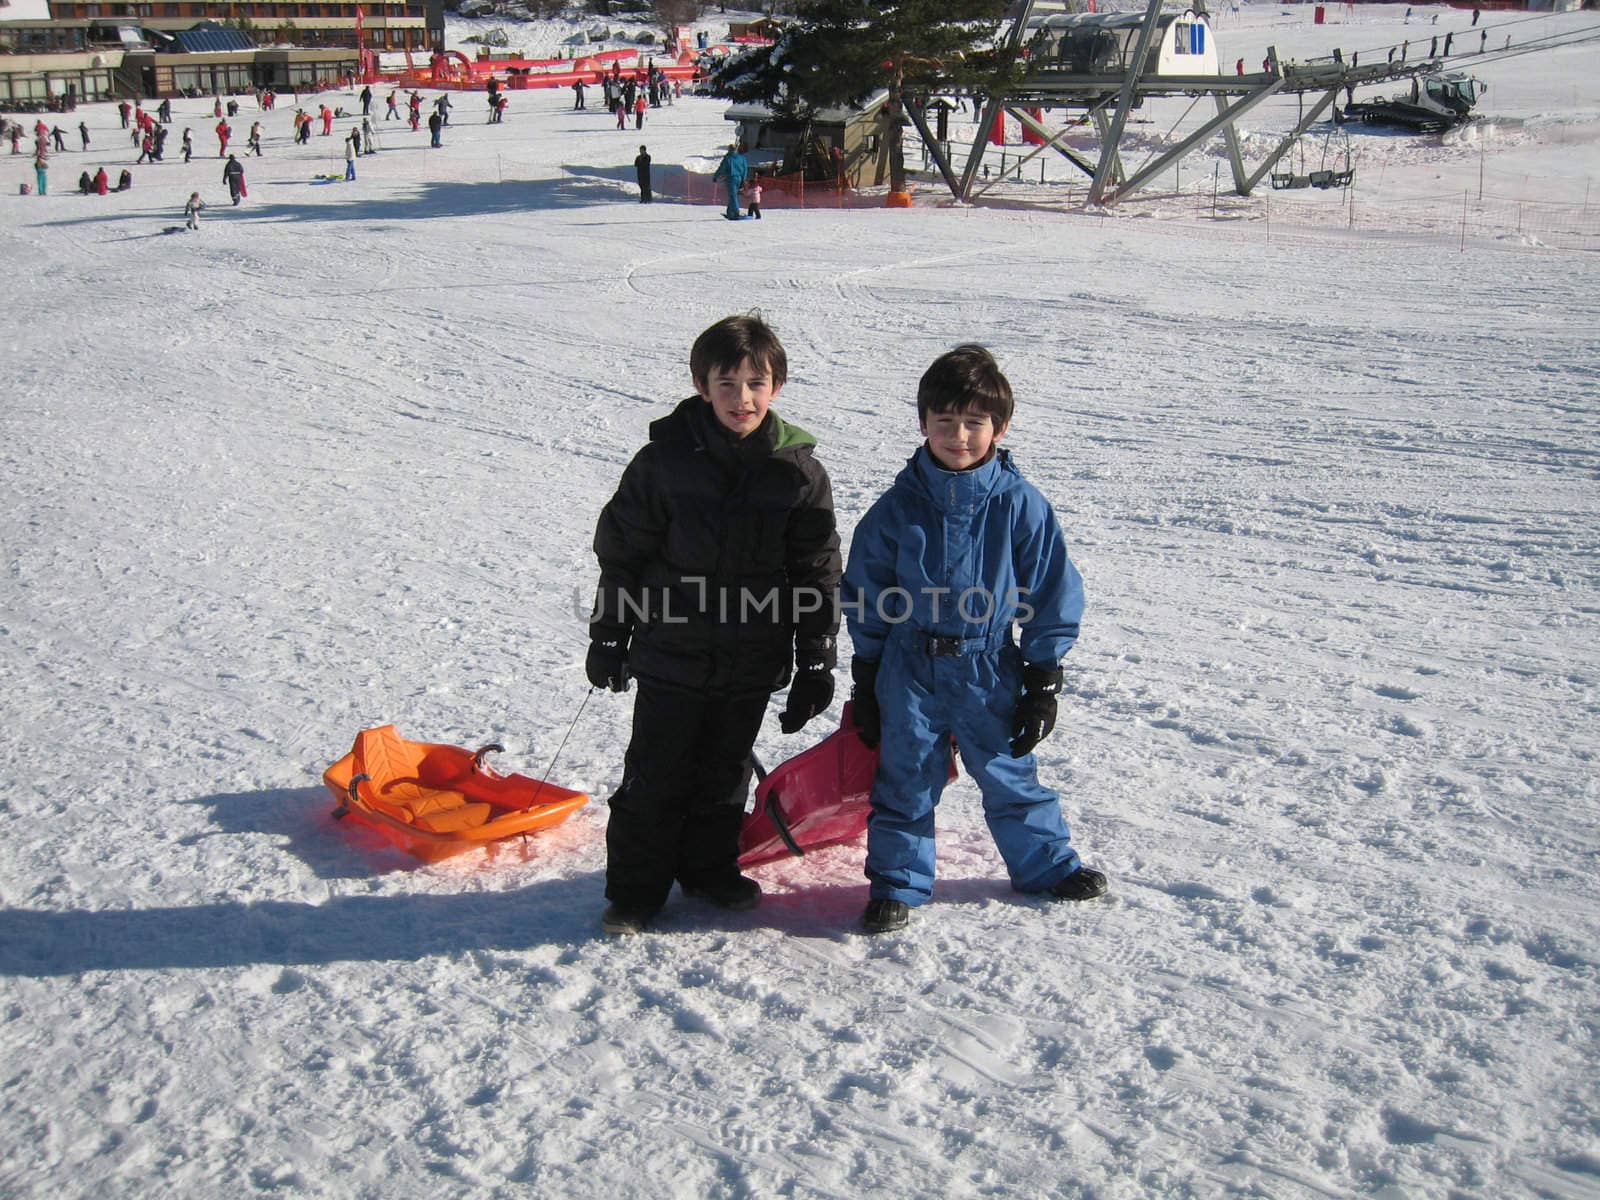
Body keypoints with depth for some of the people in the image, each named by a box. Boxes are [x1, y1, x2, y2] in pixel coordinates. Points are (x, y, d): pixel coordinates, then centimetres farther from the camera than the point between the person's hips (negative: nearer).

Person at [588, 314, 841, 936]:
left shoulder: (800, 471, -4)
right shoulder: (665, 459, -8)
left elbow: (818, 574, 2)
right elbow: (620, 552, 0)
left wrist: (816, 665, 2)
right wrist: (608, 640, 3)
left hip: (752, 663, 2)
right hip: (671, 656, -1)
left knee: (725, 774, 17)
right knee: (654, 778, 5)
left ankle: (710, 868, 36)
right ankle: (634, 890, 19)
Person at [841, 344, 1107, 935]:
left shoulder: (1020, 505, -8)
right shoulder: (898, 505, -5)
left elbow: (1054, 596, -2)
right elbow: (865, 596, 3)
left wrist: (1043, 684, -1)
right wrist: (866, 683, 5)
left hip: (989, 670, 0)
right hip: (909, 670, 1)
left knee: (1009, 775, 14)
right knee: (904, 781, 9)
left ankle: (1045, 863, 34)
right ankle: (898, 882, 24)